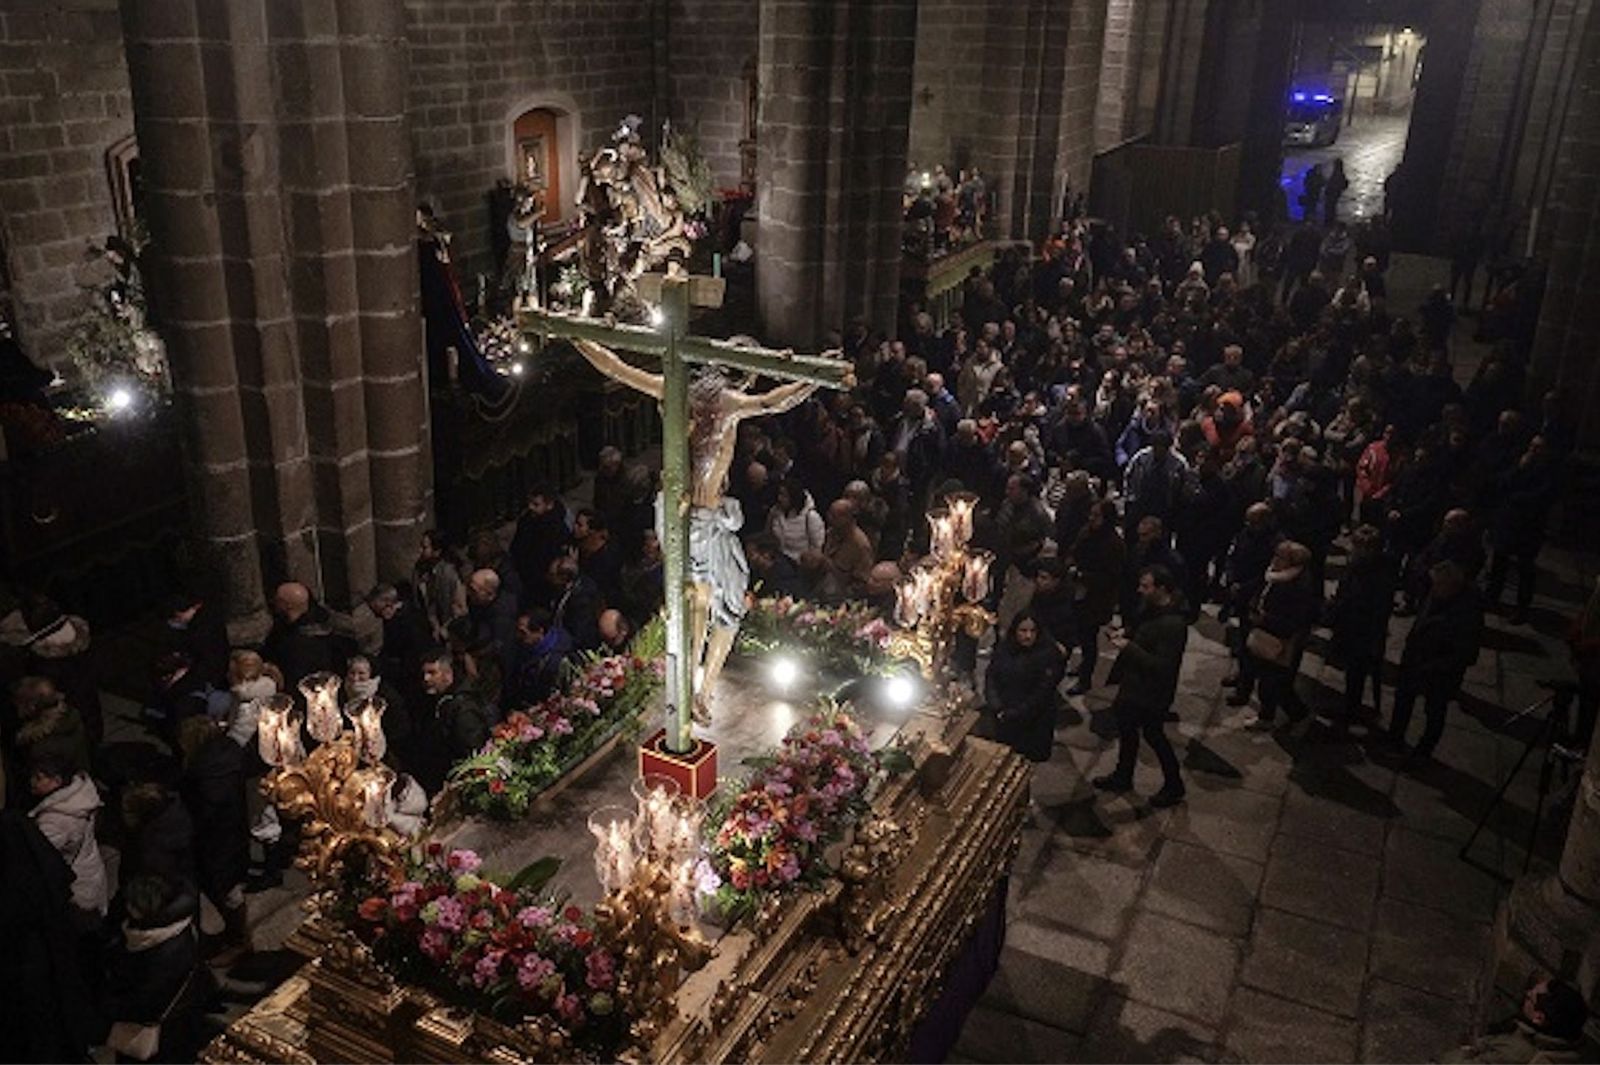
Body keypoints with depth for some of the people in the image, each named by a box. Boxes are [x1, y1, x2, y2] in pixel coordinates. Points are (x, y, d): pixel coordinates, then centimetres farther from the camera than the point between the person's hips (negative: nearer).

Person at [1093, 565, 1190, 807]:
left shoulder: (1173, 624, -31)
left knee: (1153, 734, 8)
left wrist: (1129, 648, -31)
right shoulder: (1152, 609, -2)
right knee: (1126, 726, 21)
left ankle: (1174, 787, 30)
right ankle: (1122, 777, 41)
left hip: (1153, 692, -9)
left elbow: (1162, 665, -31)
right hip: (1135, 682, 9)